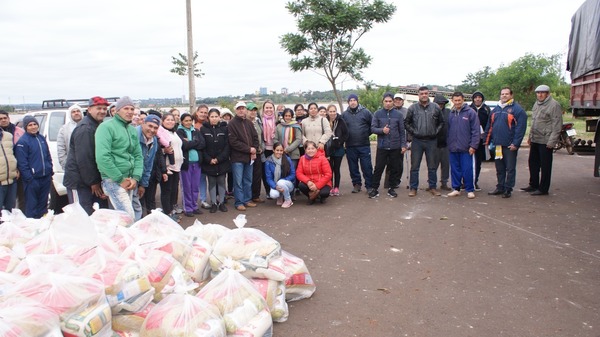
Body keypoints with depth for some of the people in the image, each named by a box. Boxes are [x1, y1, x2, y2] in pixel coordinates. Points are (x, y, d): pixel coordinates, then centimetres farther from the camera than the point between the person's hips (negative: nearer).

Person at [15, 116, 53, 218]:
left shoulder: (42, 138, 11)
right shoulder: (22, 142, -9)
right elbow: (22, 163, -13)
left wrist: (50, 171, 11)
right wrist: (29, 179, -16)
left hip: (46, 177, 6)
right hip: (33, 179, -6)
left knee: (43, 203, 16)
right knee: (32, 206, 0)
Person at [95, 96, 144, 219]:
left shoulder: (133, 130, 15)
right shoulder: (106, 127, -8)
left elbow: (138, 155, 15)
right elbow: (102, 157, -18)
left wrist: (136, 177, 0)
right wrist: (120, 179, -15)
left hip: (129, 181, 7)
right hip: (113, 180, -7)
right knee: (129, 218, -13)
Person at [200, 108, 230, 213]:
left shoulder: (224, 128, -1)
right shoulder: (203, 129, -2)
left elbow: (227, 146, -4)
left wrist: (219, 159, -11)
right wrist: (209, 159, -12)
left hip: (222, 161, 0)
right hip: (208, 162, 0)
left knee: (221, 182, 7)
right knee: (212, 182, 7)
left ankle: (221, 202, 18)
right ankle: (214, 203, 16)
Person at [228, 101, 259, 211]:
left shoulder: (249, 123, 12)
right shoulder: (232, 124, -7)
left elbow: (255, 137, 13)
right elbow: (233, 142, -14)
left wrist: (254, 150, -4)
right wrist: (249, 149, -13)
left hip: (249, 157, 6)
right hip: (237, 158, -5)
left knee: (248, 180, 12)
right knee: (238, 181, 0)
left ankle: (247, 200, 23)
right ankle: (239, 202, 8)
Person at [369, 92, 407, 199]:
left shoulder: (398, 114, 5)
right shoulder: (378, 113, 2)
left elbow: (402, 131, 7)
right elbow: (373, 128, -1)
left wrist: (403, 145, 2)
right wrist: (382, 130, -19)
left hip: (395, 146, 2)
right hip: (382, 146, -1)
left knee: (394, 168, 8)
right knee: (378, 168, -1)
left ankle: (391, 188, 20)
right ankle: (375, 189, 7)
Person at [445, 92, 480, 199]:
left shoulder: (470, 112, -4)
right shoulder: (451, 114, 9)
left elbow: (476, 131, -7)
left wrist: (473, 146, -12)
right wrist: (448, 143, 7)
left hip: (466, 148, -4)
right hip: (453, 148, 4)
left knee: (467, 170, -1)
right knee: (455, 170, 10)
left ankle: (470, 190, 10)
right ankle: (456, 189, 21)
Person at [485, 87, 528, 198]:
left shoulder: (517, 109, -6)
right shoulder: (495, 109, 14)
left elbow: (520, 128, -12)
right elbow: (489, 126, 17)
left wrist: (515, 143, -18)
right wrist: (488, 141, 12)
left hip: (510, 145, -6)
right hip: (497, 144, 6)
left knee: (510, 168, 2)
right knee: (499, 168, 13)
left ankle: (508, 189, 9)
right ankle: (500, 187, 23)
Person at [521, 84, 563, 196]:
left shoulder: (554, 105, -11)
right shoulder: (536, 104, 15)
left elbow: (557, 125, -15)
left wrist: (551, 141, -18)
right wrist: (530, 136, 19)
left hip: (545, 141, -8)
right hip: (535, 140, 8)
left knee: (545, 166, 0)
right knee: (533, 163, 15)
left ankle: (543, 189, 8)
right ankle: (533, 185, 27)